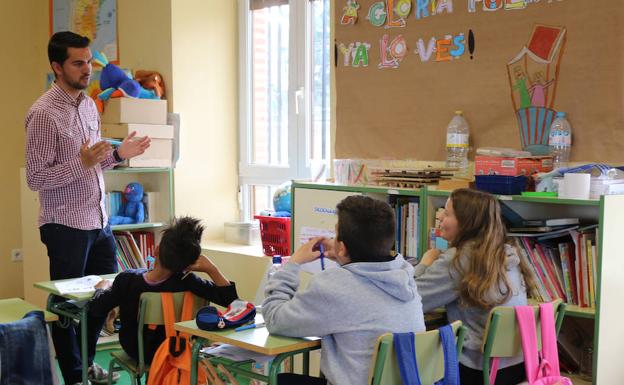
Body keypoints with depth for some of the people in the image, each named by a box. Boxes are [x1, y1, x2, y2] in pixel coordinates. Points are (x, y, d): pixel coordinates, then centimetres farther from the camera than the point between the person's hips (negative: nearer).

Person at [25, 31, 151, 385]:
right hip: (66, 225, -8)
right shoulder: (44, 114, -15)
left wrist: (118, 154, 4)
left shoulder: (89, 105, 11)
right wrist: (82, 162, -27)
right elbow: (36, 178, -17)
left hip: (99, 221, 8)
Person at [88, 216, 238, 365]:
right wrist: (211, 269, -31)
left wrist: (103, 286, 5)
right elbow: (229, 297, -27)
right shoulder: (186, 282, -31)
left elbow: (95, 309, -14)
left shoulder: (127, 280, -30)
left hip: (136, 352, -1)